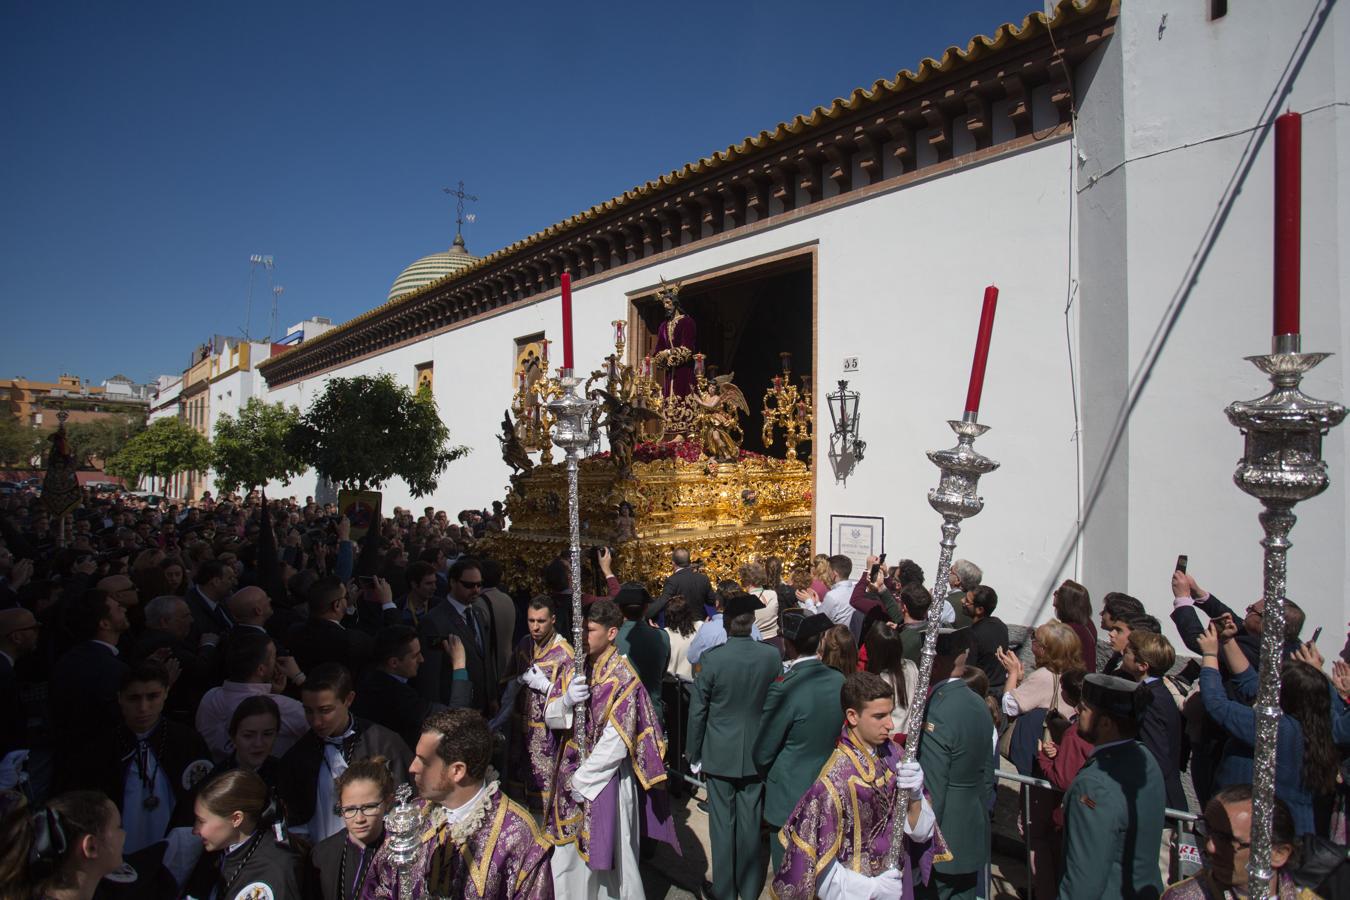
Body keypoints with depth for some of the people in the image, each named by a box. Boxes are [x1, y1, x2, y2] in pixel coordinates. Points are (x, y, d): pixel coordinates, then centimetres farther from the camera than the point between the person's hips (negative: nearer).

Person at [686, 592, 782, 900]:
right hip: (756, 753, 2)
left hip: (719, 754, -2)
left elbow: (697, 710, -9)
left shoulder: (712, 658, -17)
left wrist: (693, 753, 3)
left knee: (722, 824, 11)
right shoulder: (772, 656, -10)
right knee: (750, 823, 15)